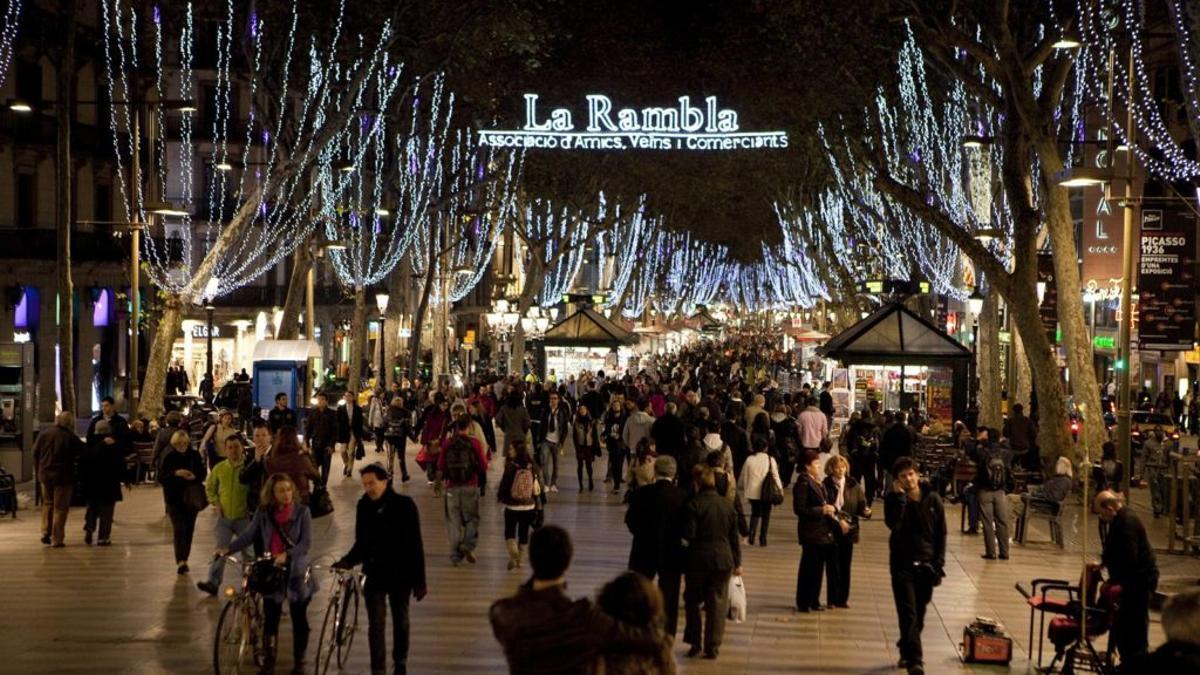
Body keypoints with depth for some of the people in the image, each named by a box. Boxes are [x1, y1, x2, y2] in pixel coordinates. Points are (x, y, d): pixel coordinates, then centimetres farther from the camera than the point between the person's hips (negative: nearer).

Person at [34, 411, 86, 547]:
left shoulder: (44, 434, 0)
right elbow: (84, 453, -11)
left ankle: (45, 532, 15)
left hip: (45, 476, 4)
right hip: (63, 476, -4)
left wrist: (39, 470, 14)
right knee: (60, 508, 3)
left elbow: (35, 454, 5)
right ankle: (56, 539, 3)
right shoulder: (71, 438, -12)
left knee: (47, 504, 22)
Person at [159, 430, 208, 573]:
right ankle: (180, 561, -19)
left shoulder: (195, 456, 1)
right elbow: (161, 478, -9)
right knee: (179, 529, -13)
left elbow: (203, 473, 5)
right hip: (174, 499, -3)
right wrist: (176, 474, -24)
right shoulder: (169, 458, -5)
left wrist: (194, 477, -16)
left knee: (189, 529, 8)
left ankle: (184, 559, 22)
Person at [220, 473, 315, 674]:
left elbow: (307, 542, -13)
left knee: (299, 618, 8)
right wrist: (228, 549, -17)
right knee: (270, 618, 3)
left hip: (296, 571, -2)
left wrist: (287, 555, -28)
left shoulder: (302, 511, -8)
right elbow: (249, 535, -3)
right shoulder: (264, 513, -1)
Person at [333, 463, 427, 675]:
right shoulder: (364, 506, -2)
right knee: (376, 624, -3)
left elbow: (415, 545, -9)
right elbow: (361, 543, 7)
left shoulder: (404, 505, -11)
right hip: (374, 574, 2)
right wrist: (347, 561, -13)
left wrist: (419, 581, -11)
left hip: (399, 575, -2)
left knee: (400, 621, 14)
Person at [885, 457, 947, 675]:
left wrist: (939, 563, -3)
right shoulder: (893, 499, -3)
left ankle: (907, 650, 31)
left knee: (919, 614, 11)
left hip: (927, 565, 2)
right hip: (902, 564, -2)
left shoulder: (932, 499, 1)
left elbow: (941, 533, 4)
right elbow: (893, 524, -22)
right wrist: (900, 497, -22)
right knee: (908, 614, -11)